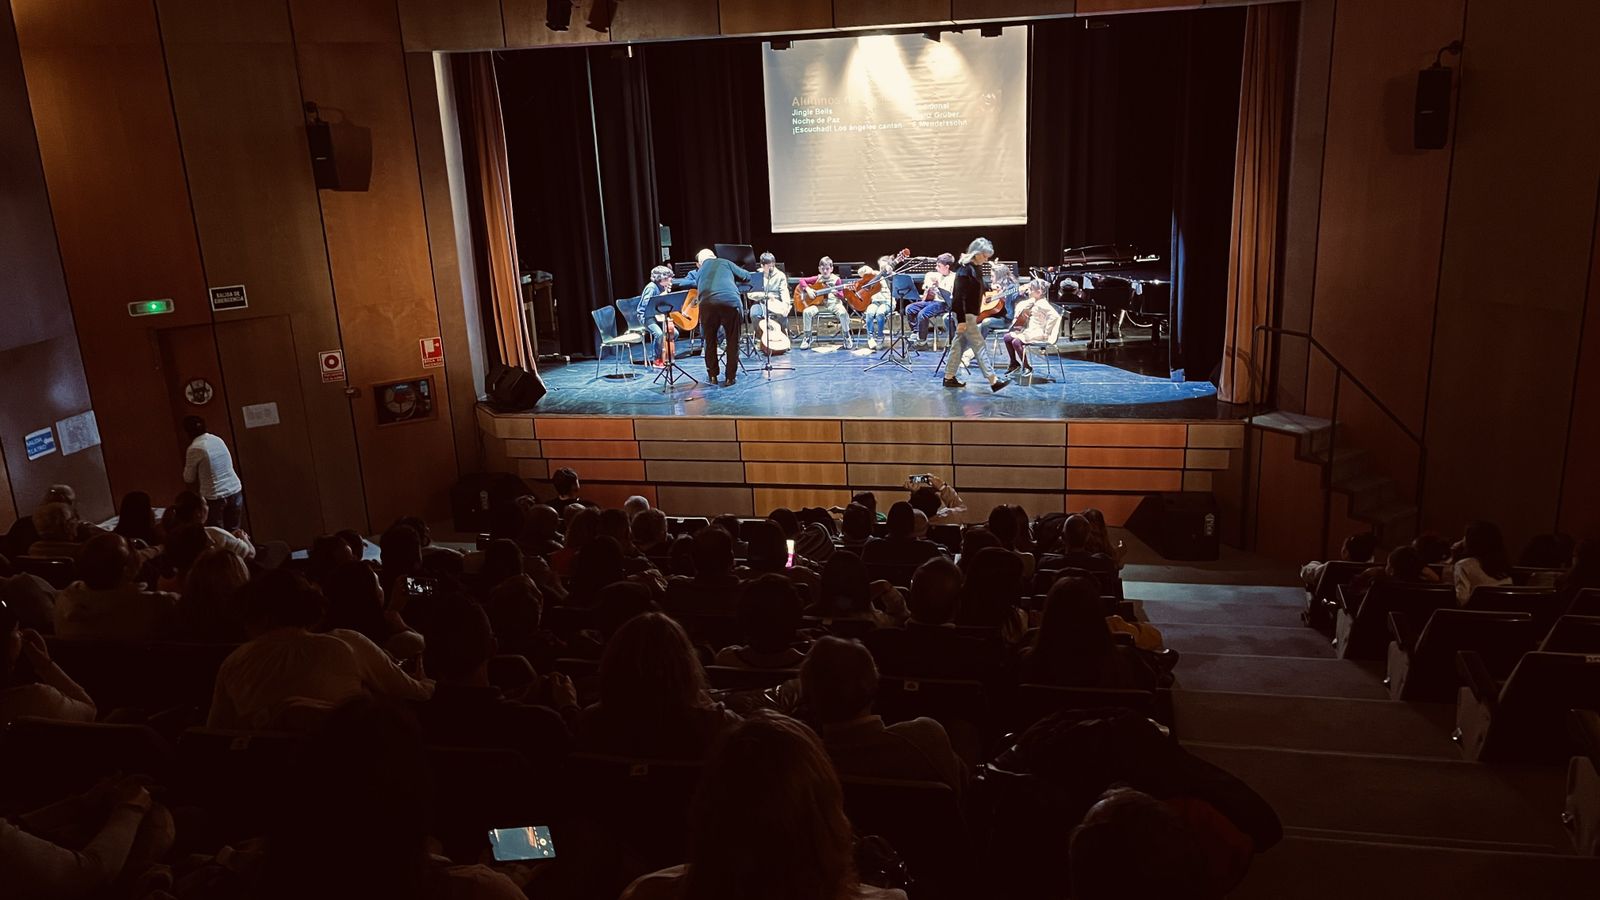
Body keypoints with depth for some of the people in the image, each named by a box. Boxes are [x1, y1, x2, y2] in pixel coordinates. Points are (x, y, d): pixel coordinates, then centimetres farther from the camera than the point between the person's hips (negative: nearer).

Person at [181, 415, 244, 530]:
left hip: (214, 497, -5)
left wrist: (185, 463, 15)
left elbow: (188, 479, 0)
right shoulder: (218, 439, 7)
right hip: (235, 491, 5)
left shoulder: (194, 449, -10)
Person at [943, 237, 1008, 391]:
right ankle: (993, 381, -10)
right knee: (979, 346, -9)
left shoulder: (977, 268, 11)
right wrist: (961, 320, -24)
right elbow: (959, 296, -21)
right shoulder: (965, 270, -18)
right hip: (964, 314, -9)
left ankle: (949, 377, 20)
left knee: (960, 344, 13)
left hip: (971, 313, 9)